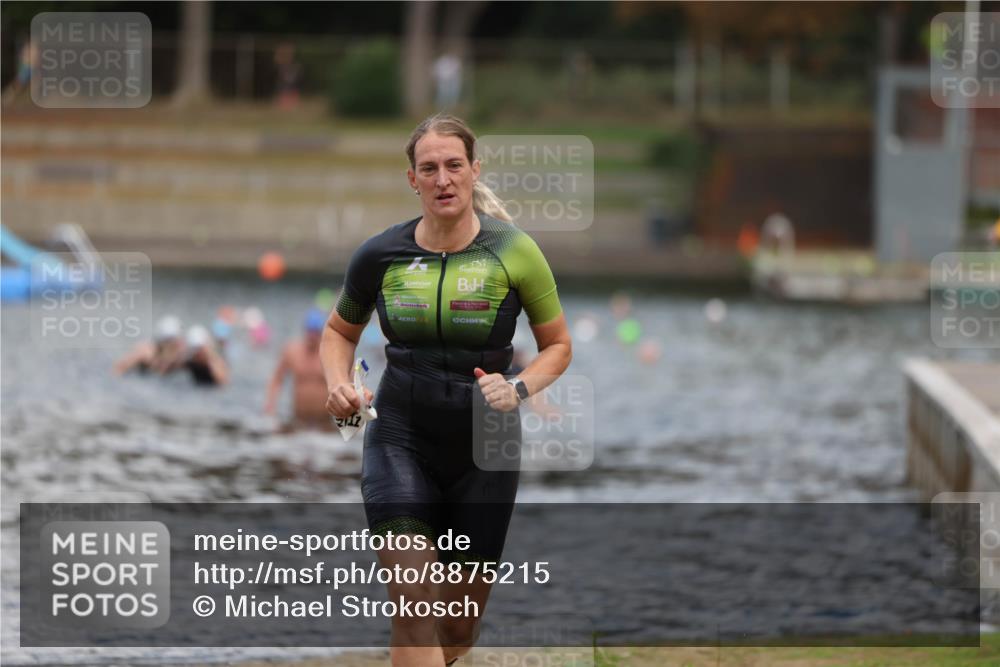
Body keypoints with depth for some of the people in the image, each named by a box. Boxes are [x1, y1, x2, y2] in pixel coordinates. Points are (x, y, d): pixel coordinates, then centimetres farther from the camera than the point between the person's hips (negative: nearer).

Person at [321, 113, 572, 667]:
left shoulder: (513, 252, -6)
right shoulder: (380, 256, -2)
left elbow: (558, 345, 4)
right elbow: (340, 331, 16)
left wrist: (518, 388, -15)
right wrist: (338, 384, -5)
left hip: (484, 449, 0)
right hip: (401, 440, 0)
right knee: (413, 610, -19)